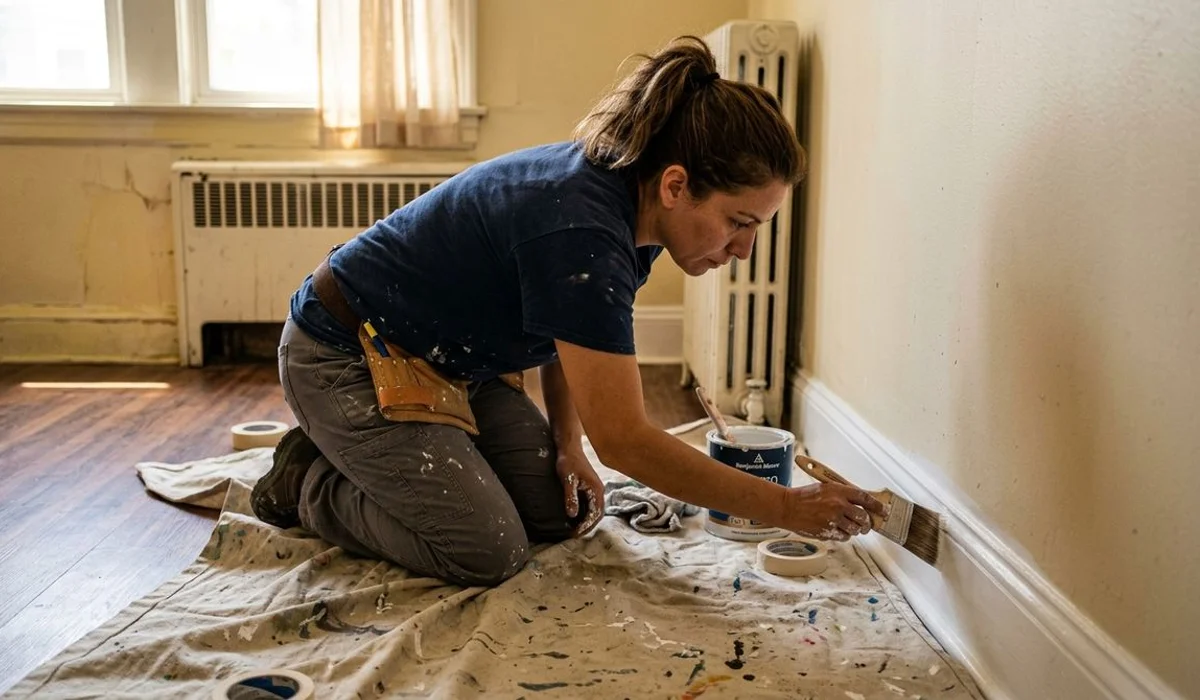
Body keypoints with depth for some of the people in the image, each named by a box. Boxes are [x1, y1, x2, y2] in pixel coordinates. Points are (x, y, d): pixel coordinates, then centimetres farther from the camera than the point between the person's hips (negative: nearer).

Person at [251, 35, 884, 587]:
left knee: (559, 512, 2)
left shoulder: (629, 209, -7)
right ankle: (308, 478, 4)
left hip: (449, 360, 9)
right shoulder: (581, 232, -35)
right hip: (348, 360, -9)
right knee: (489, 552, -16)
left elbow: (568, 336, 9)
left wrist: (567, 446, -4)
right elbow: (623, 439, -33)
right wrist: (788, 509, -28)